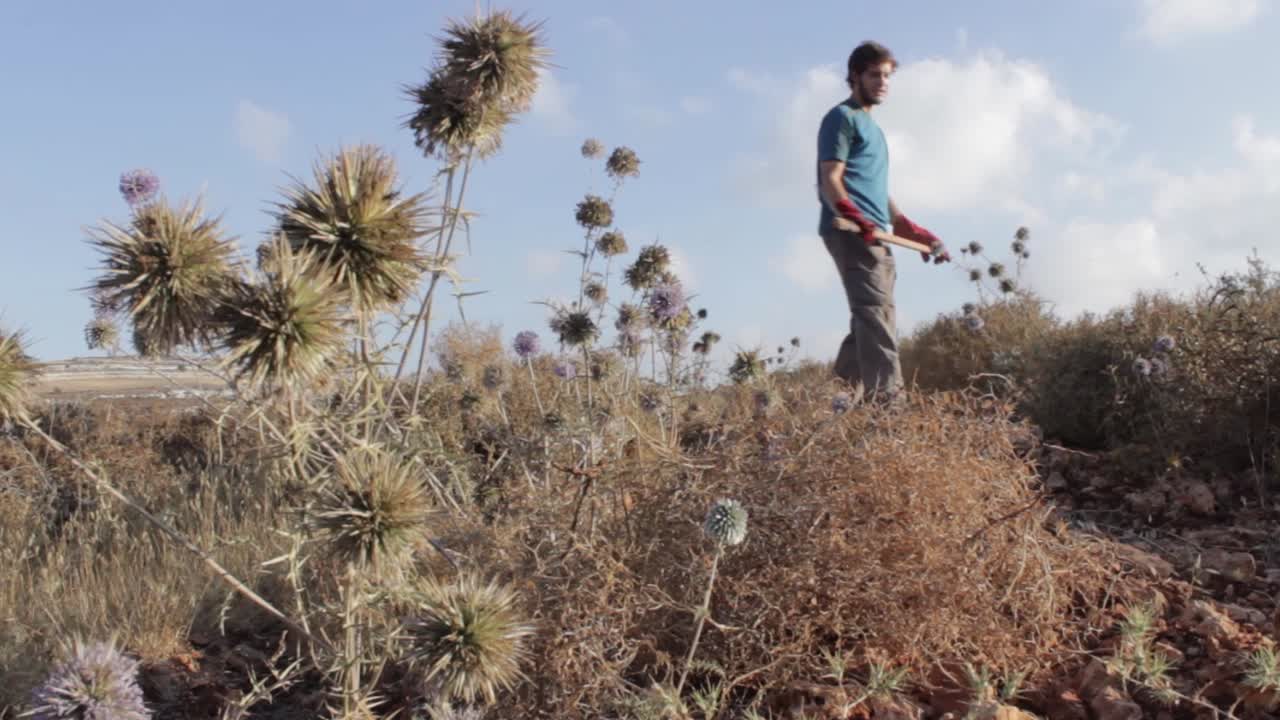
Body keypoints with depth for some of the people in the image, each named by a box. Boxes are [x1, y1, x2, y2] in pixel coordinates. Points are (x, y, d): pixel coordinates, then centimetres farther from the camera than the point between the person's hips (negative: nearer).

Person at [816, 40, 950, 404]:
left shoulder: (870, 126, 29)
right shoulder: (842, 118, 1)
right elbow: (830, 180, -11)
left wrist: (913, 231, 23)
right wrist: (856, 220, -27)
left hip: (874, 235, 10)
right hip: (851, 233, -9)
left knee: (874, 315, 6)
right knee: (875, 313, -19)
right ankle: (887, 396, -25)